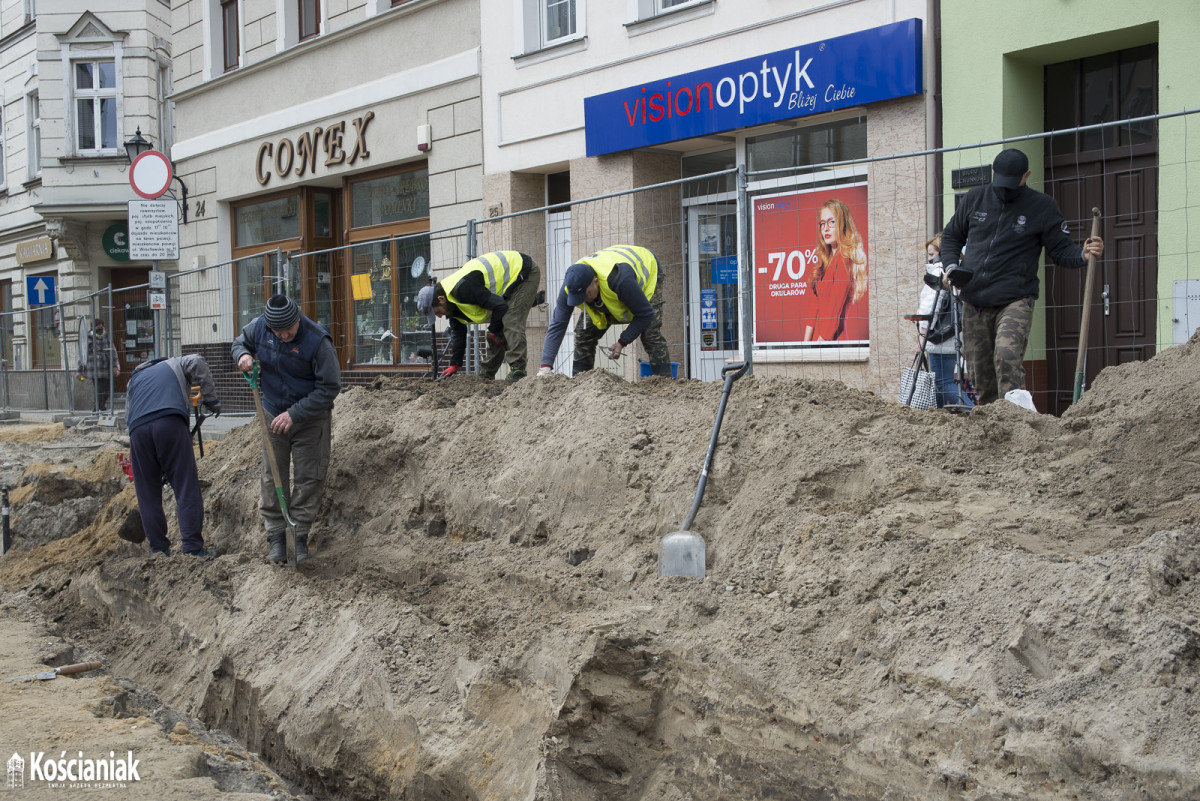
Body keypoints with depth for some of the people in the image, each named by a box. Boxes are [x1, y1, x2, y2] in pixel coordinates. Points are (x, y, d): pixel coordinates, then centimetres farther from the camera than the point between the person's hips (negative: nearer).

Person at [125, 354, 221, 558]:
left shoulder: (134, 379, 39)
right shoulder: (175, 364, 29)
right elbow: (197, 363, 7)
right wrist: (212, 400, 10)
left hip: (137, 430, 3)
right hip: (170, 422, -3)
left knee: (148, 495, 10)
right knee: (186, 488, -3)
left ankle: (159, 549, 9)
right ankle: (193, 547, -9)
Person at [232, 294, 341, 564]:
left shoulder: (317, 341, -25)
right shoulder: (259, 326, -10)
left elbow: (329, 387, -22)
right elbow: (240, 341, 13)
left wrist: (294, 415, -25)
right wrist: (243, 355, -13)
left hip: (311, 418, -4)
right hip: (274, 414, 4)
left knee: (308, 478, -2)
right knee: (271, 477, 4)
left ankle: (299, 535, 6)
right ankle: (276, 535, 10)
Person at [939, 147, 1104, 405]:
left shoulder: (1043, 207, 0)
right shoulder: (975, 199, 8)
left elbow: (1061, 250, 4)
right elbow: (952, 235, 21)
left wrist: (1083, 254, -18)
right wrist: (951, 265, 3)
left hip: (1015, 300, -4)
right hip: (974, 303, 4)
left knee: (1007, 357, -28)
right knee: (981, 376, 9)